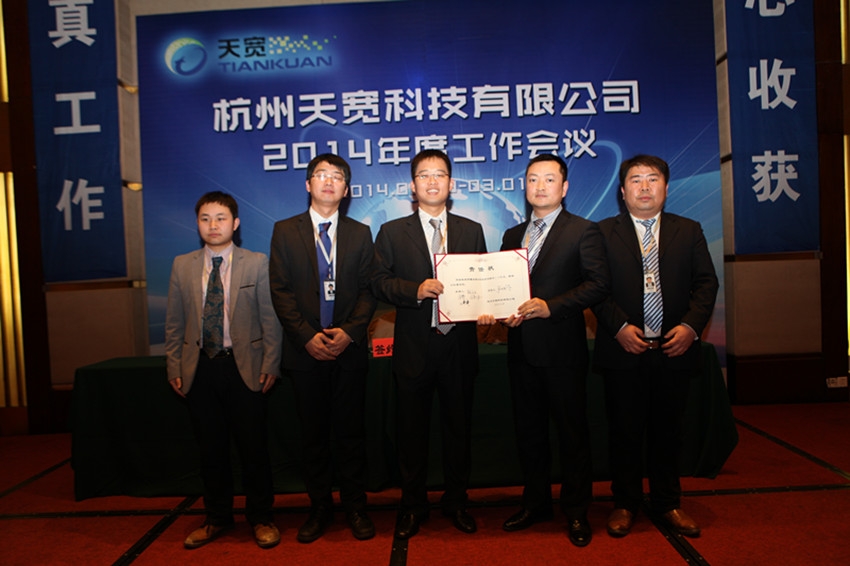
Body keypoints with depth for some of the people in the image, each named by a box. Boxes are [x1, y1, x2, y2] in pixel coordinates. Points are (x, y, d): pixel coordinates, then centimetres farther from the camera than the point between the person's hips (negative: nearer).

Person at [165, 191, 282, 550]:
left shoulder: (257, 263, -1)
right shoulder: (182, 266, 8)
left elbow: (270, 318, -3)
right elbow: (174, 323, 10)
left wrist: (270, 365, -7)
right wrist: (174, 368, 4)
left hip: (245, 366, -2)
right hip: (200, 369, 3)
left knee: (253, 447, 5)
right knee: (211, 449, 13)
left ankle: (260, 518, 23)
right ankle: (217, 519, 30)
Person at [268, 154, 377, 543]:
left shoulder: (360, 233, 9)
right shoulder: (285, 231, 6)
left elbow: (368, 290, 3)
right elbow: (280, 291, -1)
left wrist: (350, 332, -12)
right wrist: (307, 336, -11)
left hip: (350, 348, 0)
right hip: (305, 349, 0)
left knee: (351, 431, 7)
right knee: (313, 433, 9)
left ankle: (355, 507, 21)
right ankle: (319, 507, 24)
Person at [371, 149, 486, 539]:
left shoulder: (472, 231, 10)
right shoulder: (392, 232, 5)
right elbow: (379, 282, -3)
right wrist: (416, 290, -19)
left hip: (459, 346, 2)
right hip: (414, 347, -1)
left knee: (458, 427, 13)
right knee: (412, 430, 10)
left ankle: (456, 502, 31)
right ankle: (412, 505, 27)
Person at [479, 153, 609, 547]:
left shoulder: (583, 231, -1)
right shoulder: (512, 235, 16)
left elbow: (598, 284, -11)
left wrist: (550, 306, -21)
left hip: (562, 349, -5)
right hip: (522, 348, 5)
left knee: (572, 432, 5)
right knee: (528, 431, 14)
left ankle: (576, 511, 21)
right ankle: (535, 503, 30)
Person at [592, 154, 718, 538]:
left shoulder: (689, 231, 9)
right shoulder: (604, 232, 3)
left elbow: (706, 282, 4)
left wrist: (691, 325, -10)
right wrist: (619, 327, -14)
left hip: (674, 348, 2)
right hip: (623, 348, -2)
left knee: (667, 428, 13)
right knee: (625, 430, 8)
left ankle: (668, 502, 29)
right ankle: (625, 503, 23)